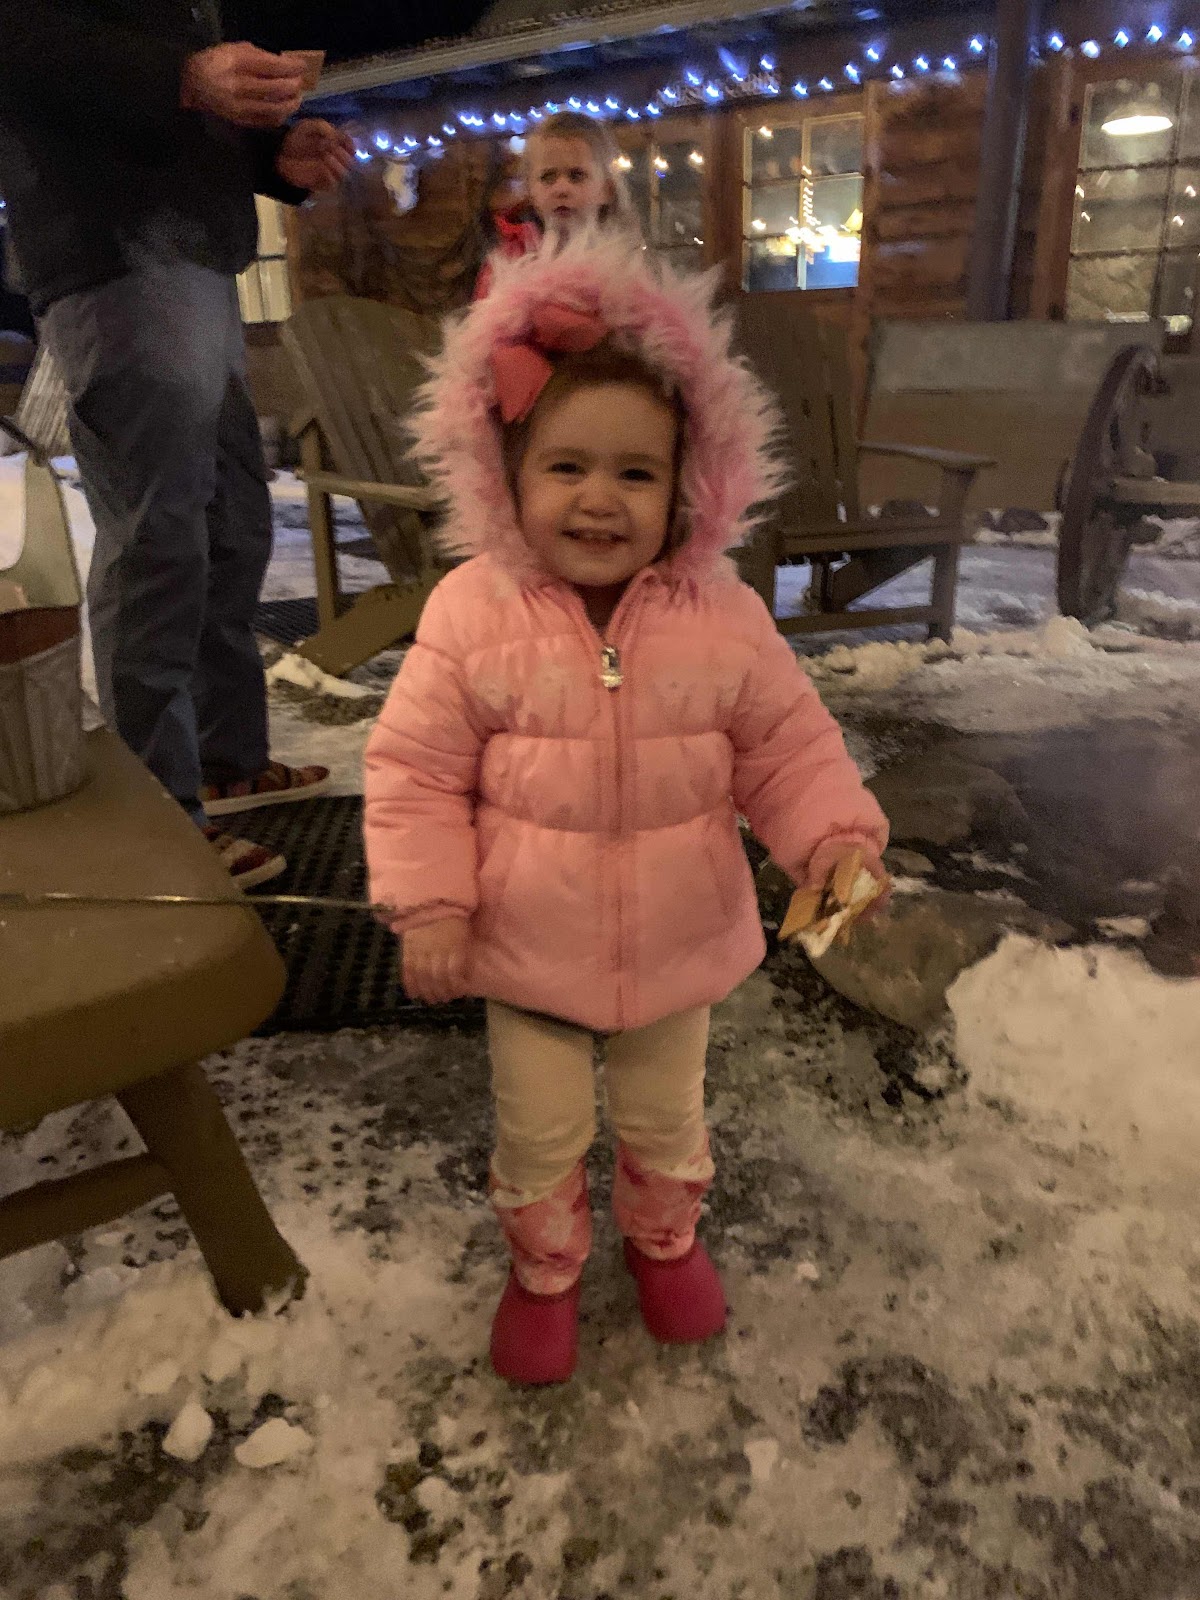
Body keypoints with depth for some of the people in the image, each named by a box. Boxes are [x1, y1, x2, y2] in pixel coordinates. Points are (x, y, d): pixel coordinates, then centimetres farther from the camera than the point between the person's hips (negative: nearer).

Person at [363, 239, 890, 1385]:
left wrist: (837, 839, -18)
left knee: (666, 1122, 24)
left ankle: (664, 1237, 55)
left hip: (677, 944, 1)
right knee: (539, 1136, 18)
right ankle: (543, 1269, 48)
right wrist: (427, 902, -14)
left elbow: (788, 751, -3)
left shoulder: (722, 618, -12)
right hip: (527, 949, -1)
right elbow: (415, 770, -10)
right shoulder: (471, 614, -15)